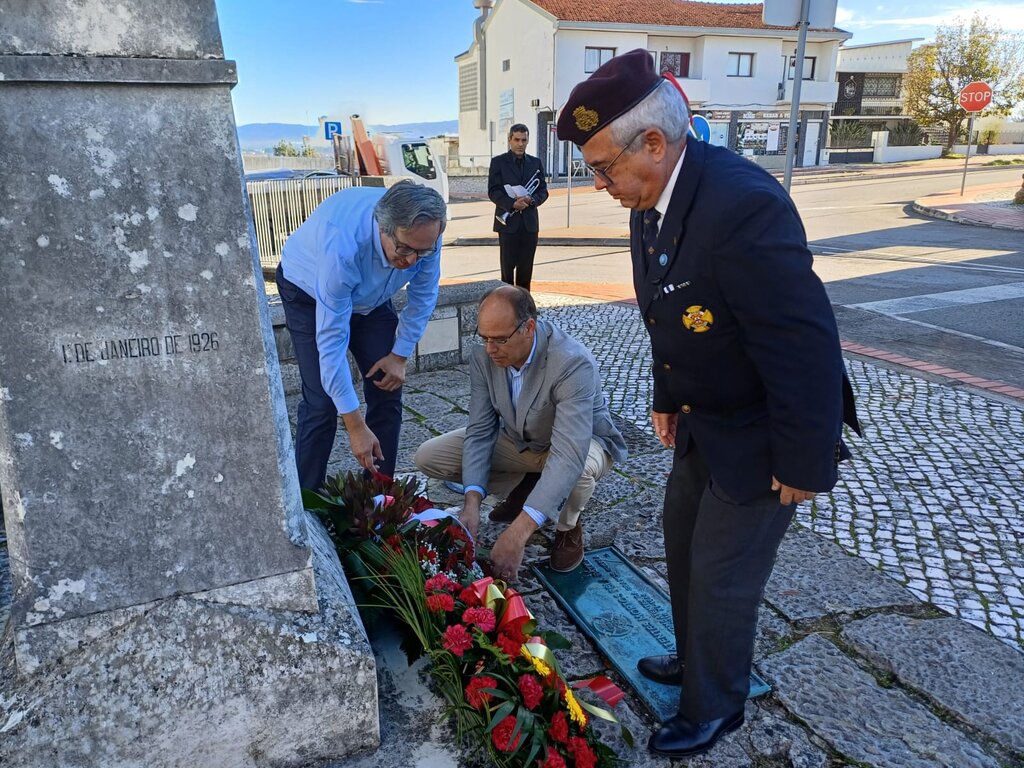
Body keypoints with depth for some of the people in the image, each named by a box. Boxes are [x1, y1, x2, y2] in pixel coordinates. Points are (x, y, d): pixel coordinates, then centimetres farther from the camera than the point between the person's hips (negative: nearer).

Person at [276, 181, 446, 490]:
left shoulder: (422, 233, -29)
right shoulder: (342, 246, -43)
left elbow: (423, 295, -7)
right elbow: (331, 342, -39)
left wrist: (400, 355, -9)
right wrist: (355, 426, -36)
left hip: (371, 296, 5)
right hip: (309, 294, -4)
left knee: (387, 392, -2)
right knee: (321, 403, -14)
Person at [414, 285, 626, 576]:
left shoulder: (573, 363, -38)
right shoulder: (484, 356, -19)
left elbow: (569, 456, -45)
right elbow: (480, 430, -15)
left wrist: (518, 532, -52)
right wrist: (472, 502, -30)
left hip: (580, 442, -5)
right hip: (518, 440, 5)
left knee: (575, 471, -42)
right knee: (428, 457, -8)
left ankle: (568, 527, -5)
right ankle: (525, 488, 8)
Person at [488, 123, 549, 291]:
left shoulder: (535, 163, 12)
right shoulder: (498, 162, 2)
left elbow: (543, 190, 10)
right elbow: (493, 191, -5)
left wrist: (532, 200, -12)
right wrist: (512, 204, -20)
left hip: (530, 222, 3)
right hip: (508, 222, -3)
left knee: (526, 268, 5)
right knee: (508, 266, 0)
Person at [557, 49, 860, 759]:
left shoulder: (741, 203, -32)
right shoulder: (653, 201, -3)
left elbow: (806, 345, -29)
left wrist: (804, 462, -21)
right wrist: (668, 398, 14)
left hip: (758, 435, -9)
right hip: (703, 420, 9)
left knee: (723, 579, 6)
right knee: (685, 546, 23)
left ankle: (713, 708, 33)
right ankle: (696, 659, 49)